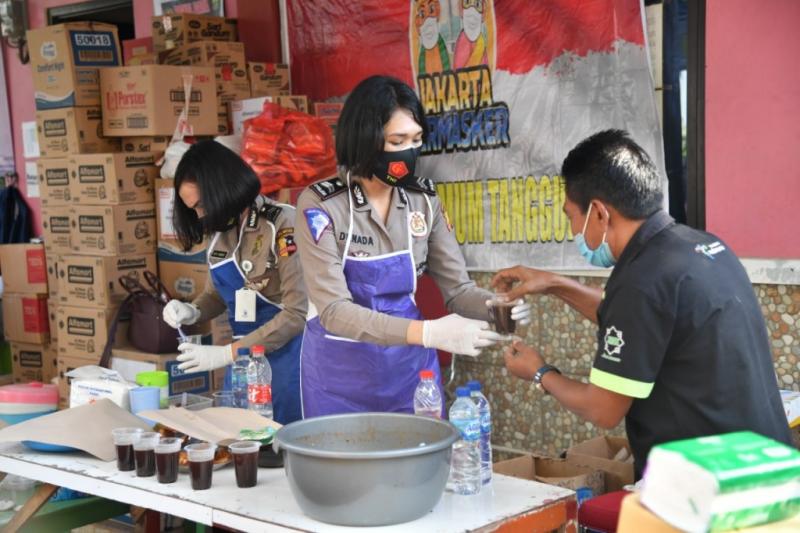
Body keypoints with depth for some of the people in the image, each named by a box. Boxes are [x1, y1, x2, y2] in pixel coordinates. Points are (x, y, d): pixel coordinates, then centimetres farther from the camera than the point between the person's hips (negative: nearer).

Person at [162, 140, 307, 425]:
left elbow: (297, 313, -18)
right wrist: (193, 312, -2)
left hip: (285, 357, -6)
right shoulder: (221, 231, 6)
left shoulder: (282, 225, -15)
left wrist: (226, 354, -18)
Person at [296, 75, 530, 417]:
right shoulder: (321, 204, -17)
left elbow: (458, 289, -1)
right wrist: (428, 332, -36)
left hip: (410, 366, 4)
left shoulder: (424, 201, -4)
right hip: (341, 373, -3)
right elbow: (334, 311, -24)